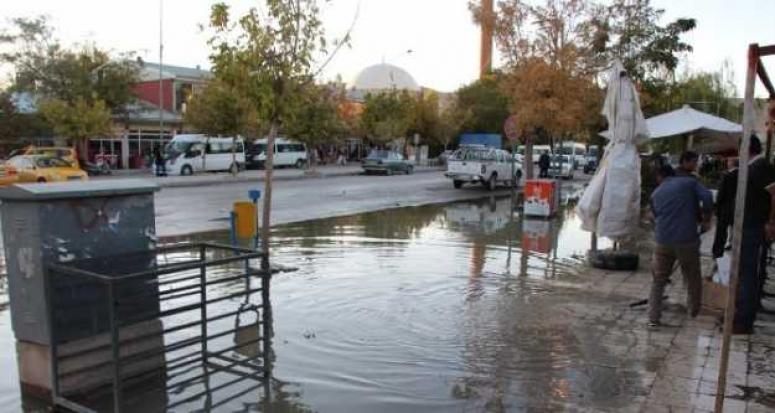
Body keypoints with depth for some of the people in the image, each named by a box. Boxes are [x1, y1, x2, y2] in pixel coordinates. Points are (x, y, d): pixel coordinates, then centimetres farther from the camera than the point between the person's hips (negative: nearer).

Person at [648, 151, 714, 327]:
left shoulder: (656, 193, 16)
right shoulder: (690, 182, 6)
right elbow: (707, 197, -11)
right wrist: (706, 218, 2)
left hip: (663, 240, 2)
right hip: (687, 239, -2)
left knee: (658, 280, 10)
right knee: (693, 278, 19)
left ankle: (653, 318, 3)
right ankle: (694, 311, 33)